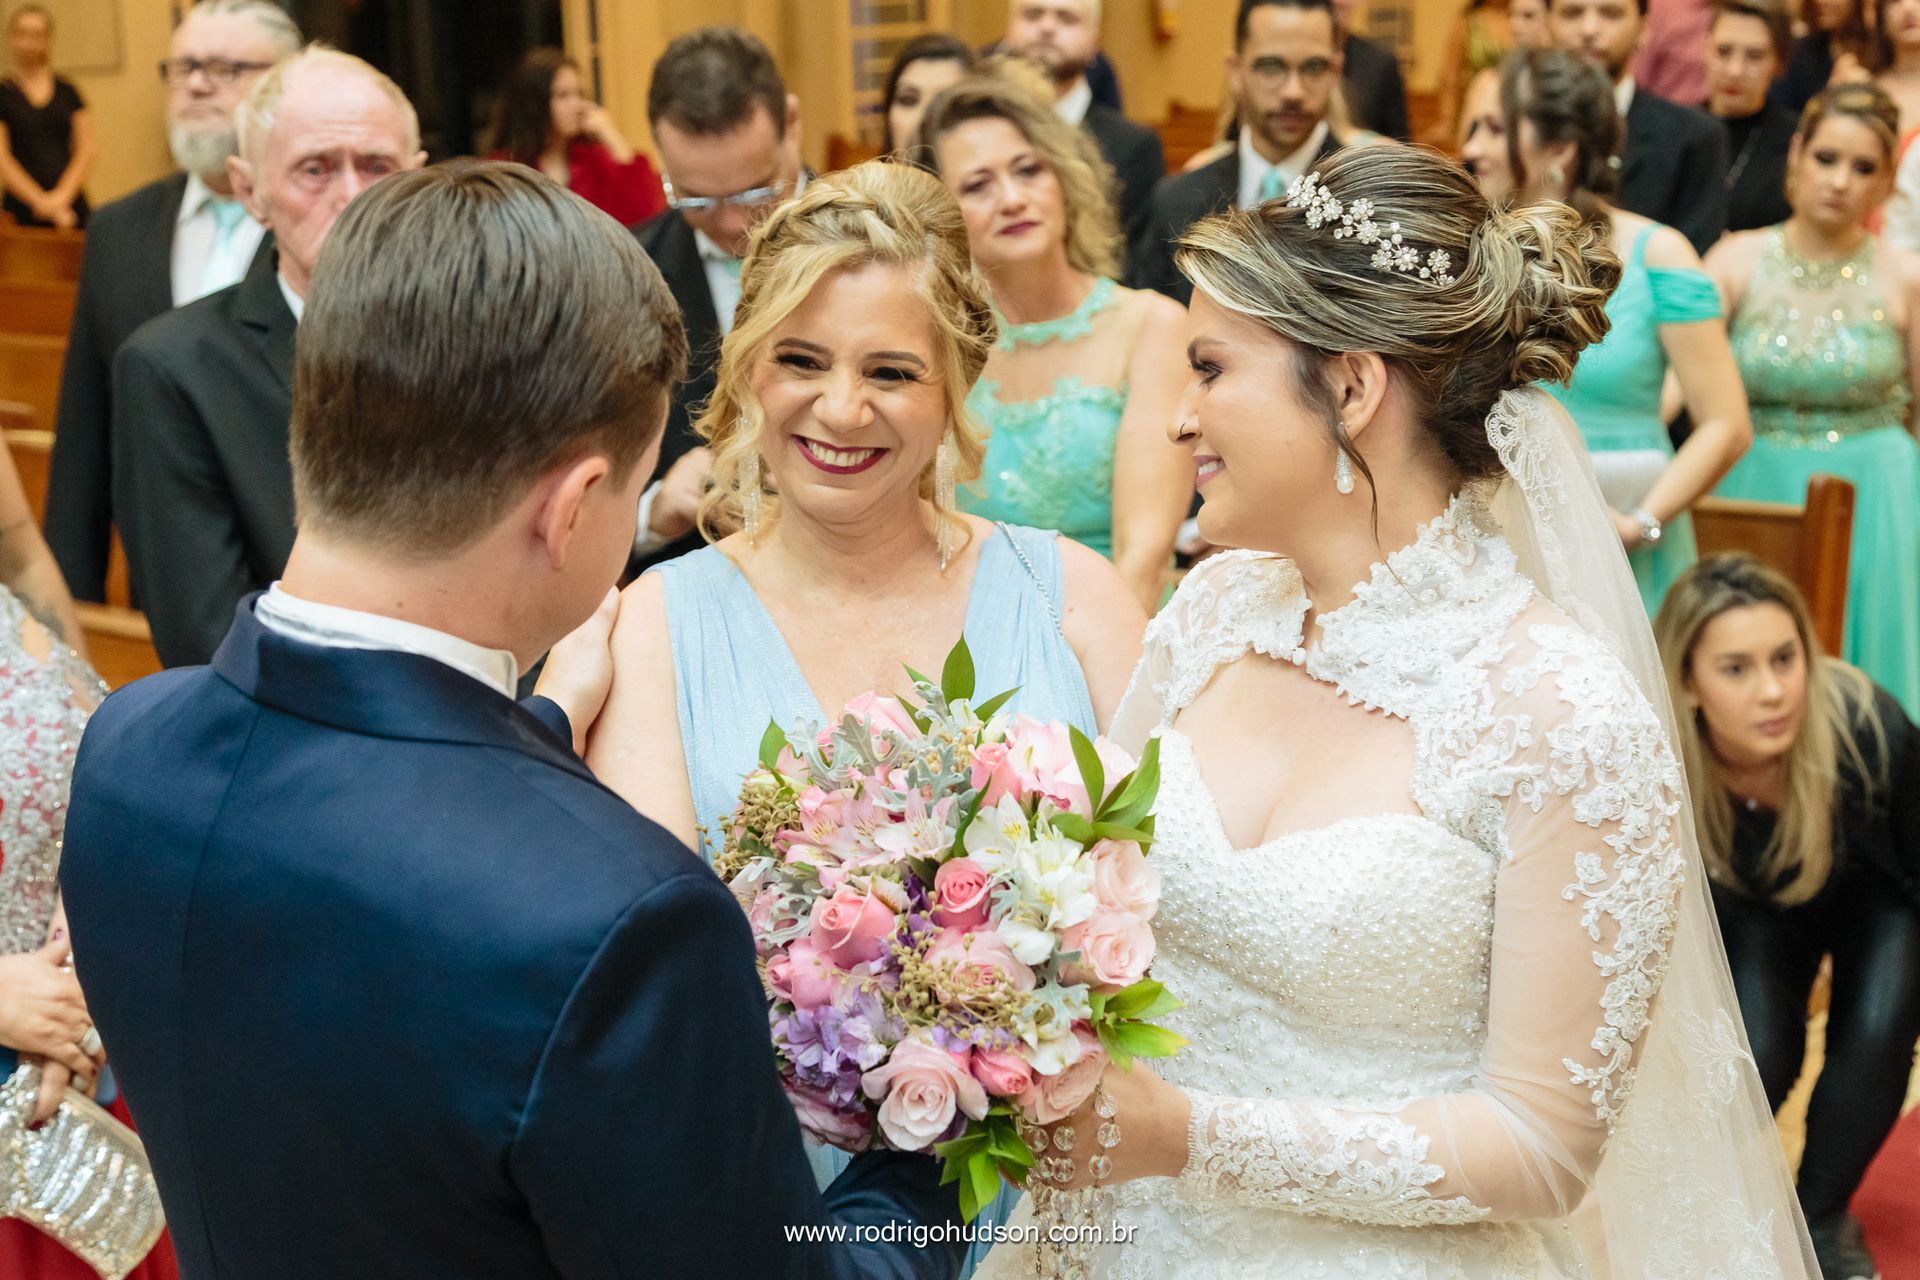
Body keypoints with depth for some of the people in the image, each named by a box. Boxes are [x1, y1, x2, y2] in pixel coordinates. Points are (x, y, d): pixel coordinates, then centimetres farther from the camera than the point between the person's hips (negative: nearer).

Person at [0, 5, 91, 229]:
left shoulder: (67, 92, 13)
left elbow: (86, 150, 7)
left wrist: (62, 195, -7)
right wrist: (40, 201, -12)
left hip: (71, 206, 2)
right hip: (23, 208, -2)